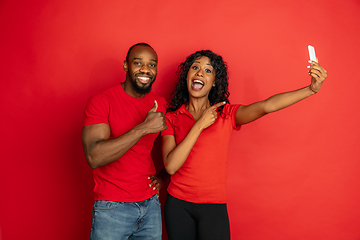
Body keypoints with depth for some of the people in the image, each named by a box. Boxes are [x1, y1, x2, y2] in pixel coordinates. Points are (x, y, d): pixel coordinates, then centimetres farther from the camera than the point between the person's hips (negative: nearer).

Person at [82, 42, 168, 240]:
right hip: (112, 209, -4)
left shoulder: (161, 104, 3)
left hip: (151, 205, 5)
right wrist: (143, 128, -27)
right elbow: (94, 157, -24)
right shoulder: (101, 102, -12)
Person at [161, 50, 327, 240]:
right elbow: (170, 166, -13)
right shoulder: (171, 118, -1)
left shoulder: (226, 114, -1)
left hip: (214, 206, 0)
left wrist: (311, 89, -31)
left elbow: (266, 106, -18)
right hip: (178, 204, 1)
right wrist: (199, 125, -16)